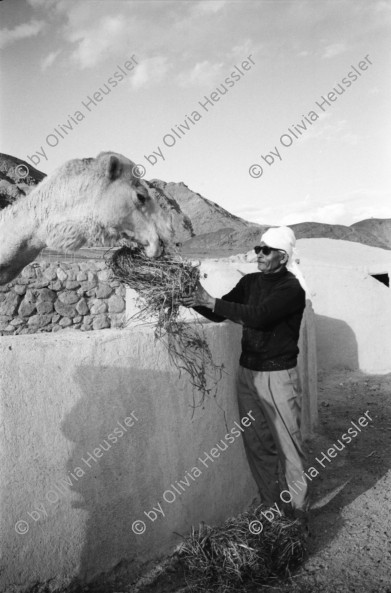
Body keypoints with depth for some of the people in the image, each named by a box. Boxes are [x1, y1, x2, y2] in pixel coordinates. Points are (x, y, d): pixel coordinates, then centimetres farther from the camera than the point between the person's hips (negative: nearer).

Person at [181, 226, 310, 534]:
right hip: (247, 373, 6)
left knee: (289, 447, 1)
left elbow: (257, 315, -26)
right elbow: (219, 313, 9)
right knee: (257, 445, 13)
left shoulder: (291, 289, -13)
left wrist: (213, 302, -25)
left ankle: (299, 512, 16)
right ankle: (271, 505, 28)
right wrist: (197, 299, -9)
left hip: (278, 375, -6)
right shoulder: (250, 282, 9)